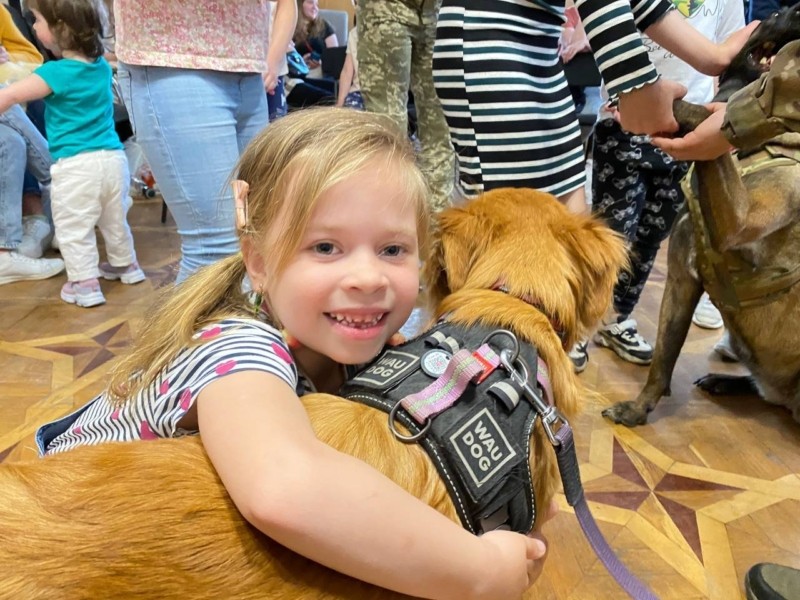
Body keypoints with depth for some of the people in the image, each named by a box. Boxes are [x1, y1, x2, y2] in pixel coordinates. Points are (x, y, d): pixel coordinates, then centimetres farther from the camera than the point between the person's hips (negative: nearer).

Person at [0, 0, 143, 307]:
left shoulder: (56, 72, -12)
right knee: (114, 221, 23)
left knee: (73, 230, 4)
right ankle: (126, 265, 38)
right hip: (114, 158, 7)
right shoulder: (102, 66, 8)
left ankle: (85, 284, 5)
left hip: (75, 166, -7)